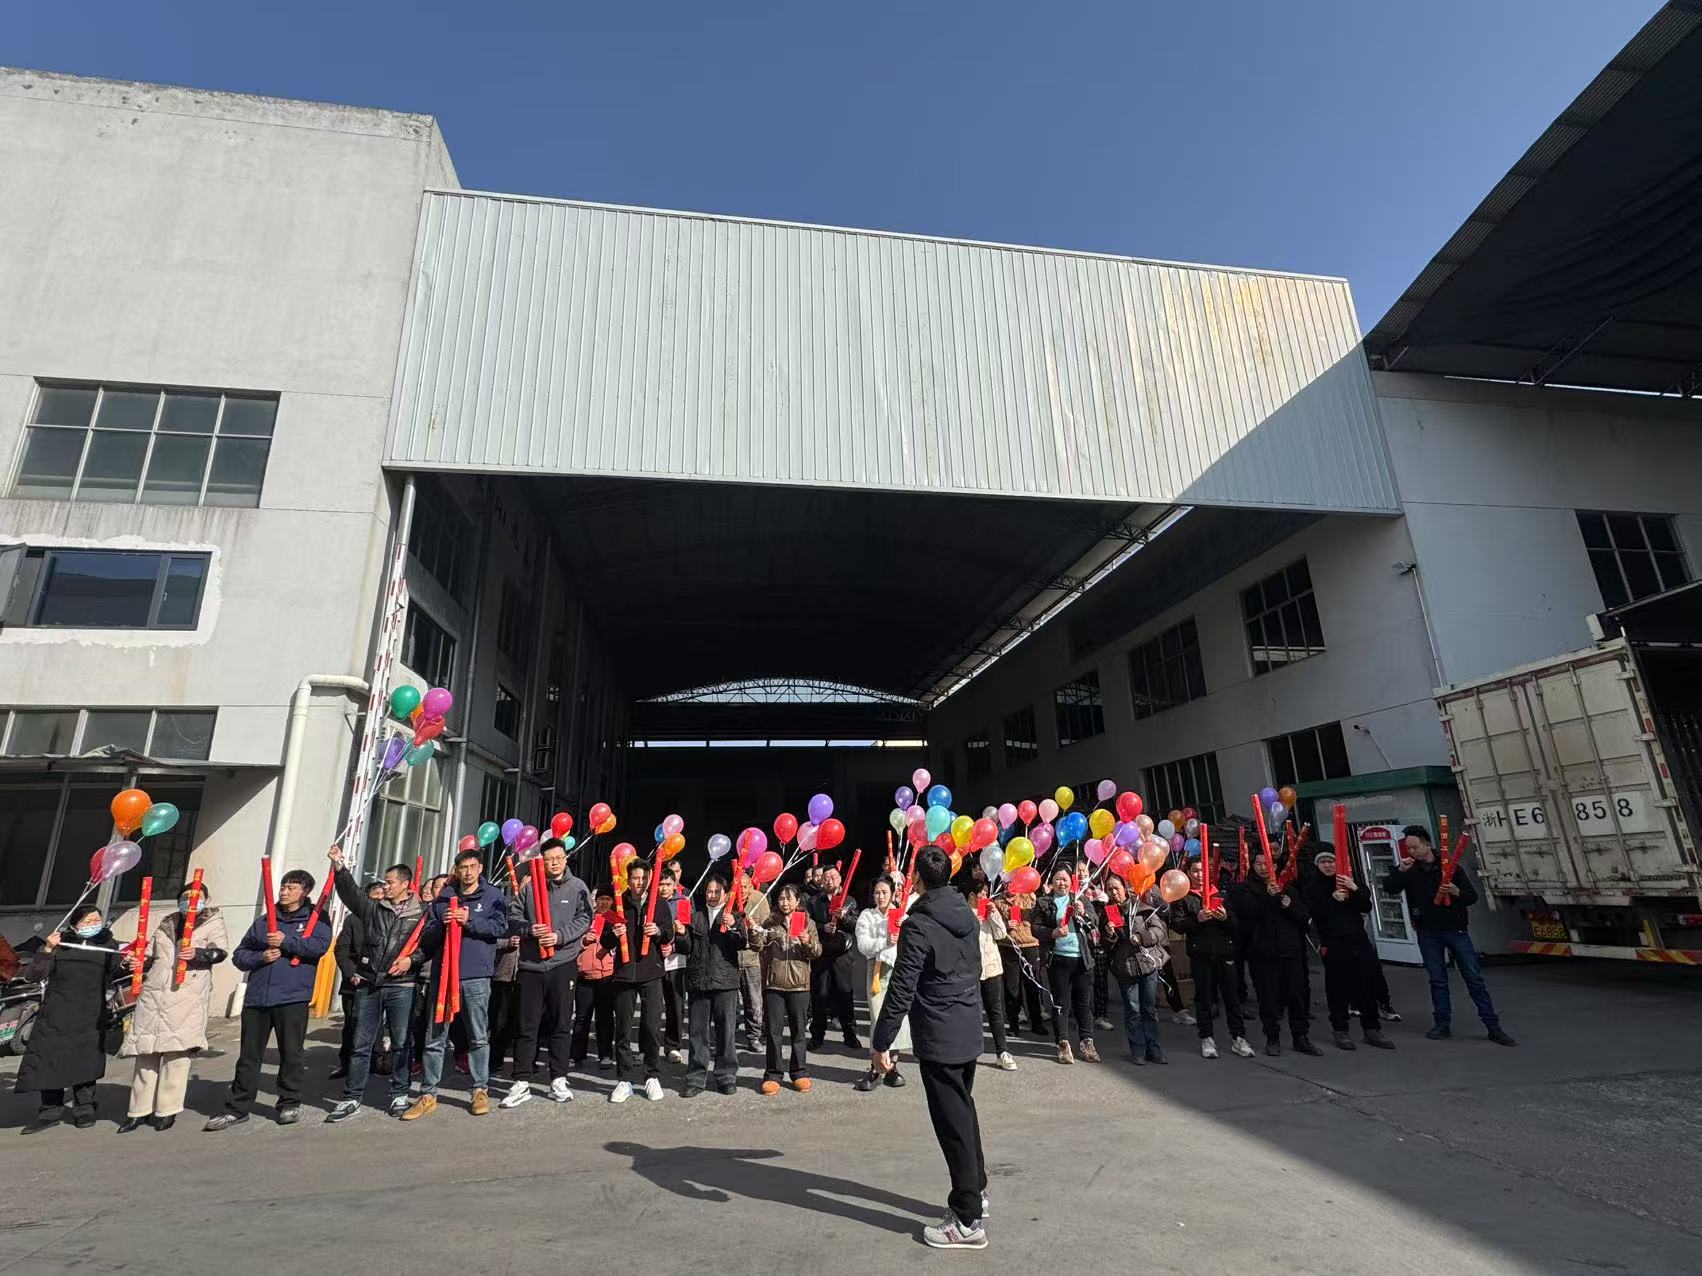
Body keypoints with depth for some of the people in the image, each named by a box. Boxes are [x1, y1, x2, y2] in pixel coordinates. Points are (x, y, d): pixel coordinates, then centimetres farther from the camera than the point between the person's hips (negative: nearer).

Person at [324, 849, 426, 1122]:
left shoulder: (419, 915, 0)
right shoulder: (373, 908, 9)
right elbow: (351, 891, -4)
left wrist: (411, 959, -16)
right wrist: (339, 867, -17)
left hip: (401, 987, -3)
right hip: (368, 986, 3)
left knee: (400, 1043, 5)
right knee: (361, 1045, 7)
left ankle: (399, 1095, 17)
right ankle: (351, 1099, 18)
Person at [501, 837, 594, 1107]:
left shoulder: (578, 887, 3)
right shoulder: (529, 887, 5)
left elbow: (584, 919, -4)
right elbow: (512, 917, 4)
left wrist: (560, 936, -17)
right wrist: (529, 929, -15)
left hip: (563, 963, -1)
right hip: (530, 964, 1)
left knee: (561, 1024, 7)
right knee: (527, 1025, 5)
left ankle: (558, 1079, 18)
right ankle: (522, 1082, 15)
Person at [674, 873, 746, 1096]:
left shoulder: (734, 916, 5)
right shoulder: (695, 917, 11)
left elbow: (742, 944, -8)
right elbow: (686, 949, 9)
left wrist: (734, 927, -25)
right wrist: (681, 934, -10)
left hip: (725, 980, -2)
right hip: (698, 981, 2)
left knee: (725, 1030, 3)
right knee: (698, 1031, 6)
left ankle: (726, 1076, 15)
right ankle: (696, 1078, 16)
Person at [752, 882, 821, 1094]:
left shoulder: (807, 923, 4)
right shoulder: (770, 922, 5)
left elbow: (817, 952, 1)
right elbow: (758, 944, -7)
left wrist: (808, 942, -20)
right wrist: (754, 932, -28)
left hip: (798, 983, 0)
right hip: (773, 983, 0)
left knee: (798, 1030, 8)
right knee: (773, 1031, 4)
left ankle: (800, 1073, 20)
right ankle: (773, 1075, 15)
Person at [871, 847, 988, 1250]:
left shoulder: (918, 925, -20)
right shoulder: (967, 914, 3)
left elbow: (901, 989, -21)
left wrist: (881, 1041, -14)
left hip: (938, 1038, -8)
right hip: (969, 1031, 8)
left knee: (953, 1124, 2)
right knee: (965, 1113, 23)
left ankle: (968, 1221, 10)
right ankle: (976, 1189, 37)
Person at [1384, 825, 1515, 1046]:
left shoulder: (1450, 866, -1)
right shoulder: (1409, 870, 2)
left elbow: (1473, 896, 1)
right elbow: (1389, 888, -9)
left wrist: (1456, 892, -21)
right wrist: (1399, 870, -24)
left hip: (1455, 929, -1)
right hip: (1428, 933, 1)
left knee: (1475, 978, 0)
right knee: (1437, 980, 7)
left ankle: (1493, 1027, 7)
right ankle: (1443, 1024, 14)